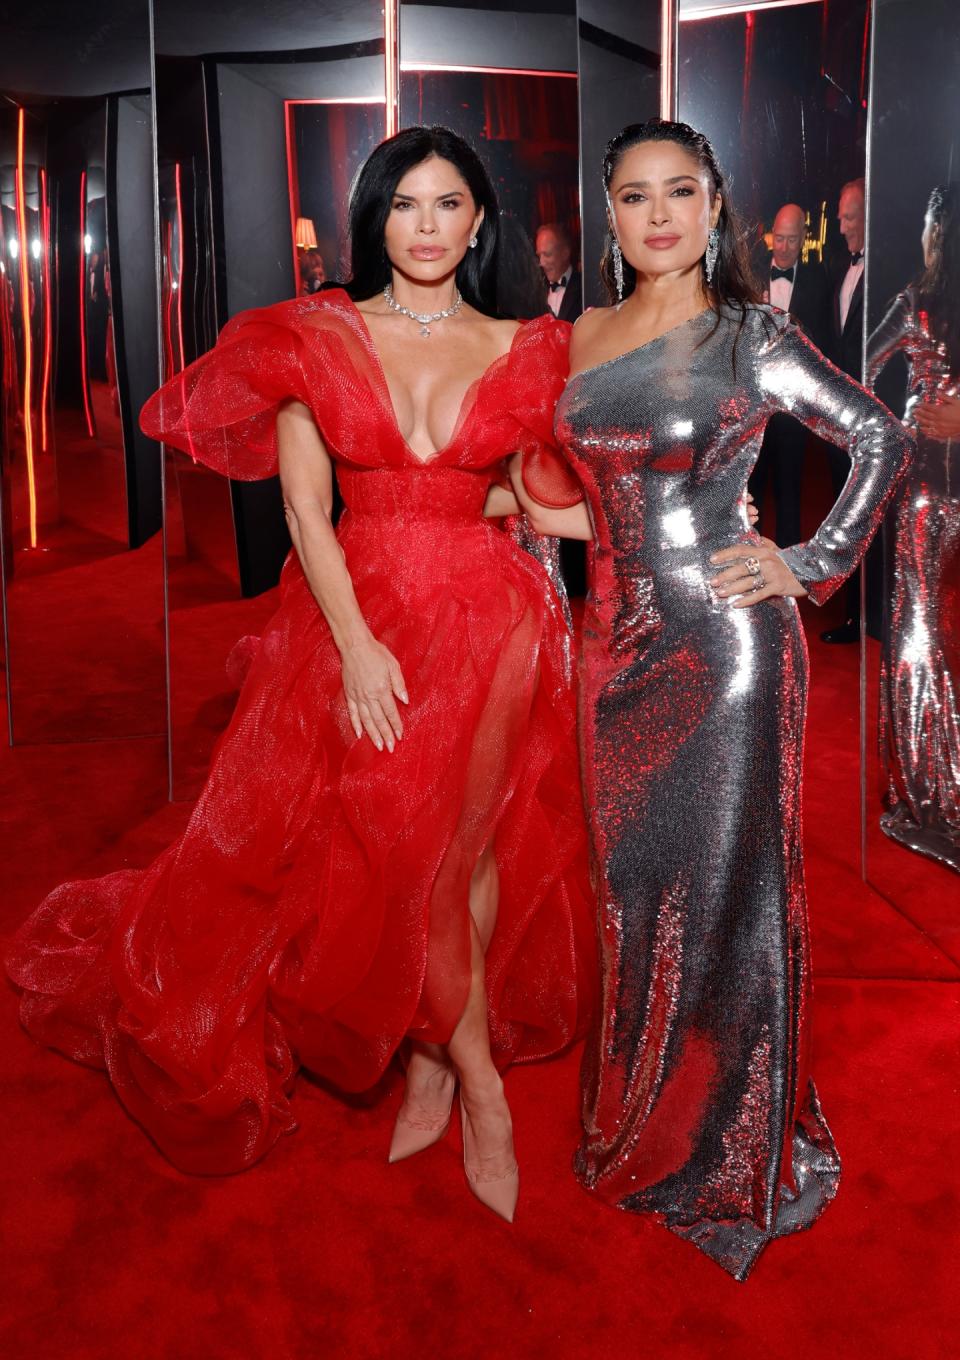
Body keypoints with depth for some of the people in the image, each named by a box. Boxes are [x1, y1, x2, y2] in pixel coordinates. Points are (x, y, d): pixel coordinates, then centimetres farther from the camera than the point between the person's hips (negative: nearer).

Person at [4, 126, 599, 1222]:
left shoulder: (526, 350, 7)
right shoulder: (316, 337, 2)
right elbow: (305, 506, -6)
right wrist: (357, 643, -15)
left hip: (487, 620, 1)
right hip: (351, 619, 0)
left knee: (463, 848, 4)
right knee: (400, 853, 3)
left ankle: (429, 1059, 27)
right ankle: (479, 1087, 23)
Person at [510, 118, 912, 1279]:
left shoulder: (749, 334, -5)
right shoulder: (587, 334, 11)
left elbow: (882, 439, -2)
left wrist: (813, 566, -7)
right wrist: (545, 499, 1)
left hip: (722, 640, -5)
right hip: (618, 636, 6)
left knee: (725, 881, 2)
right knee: (632, 874, 14)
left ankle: (736, 1151, 21)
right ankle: (640, 1123, 33)